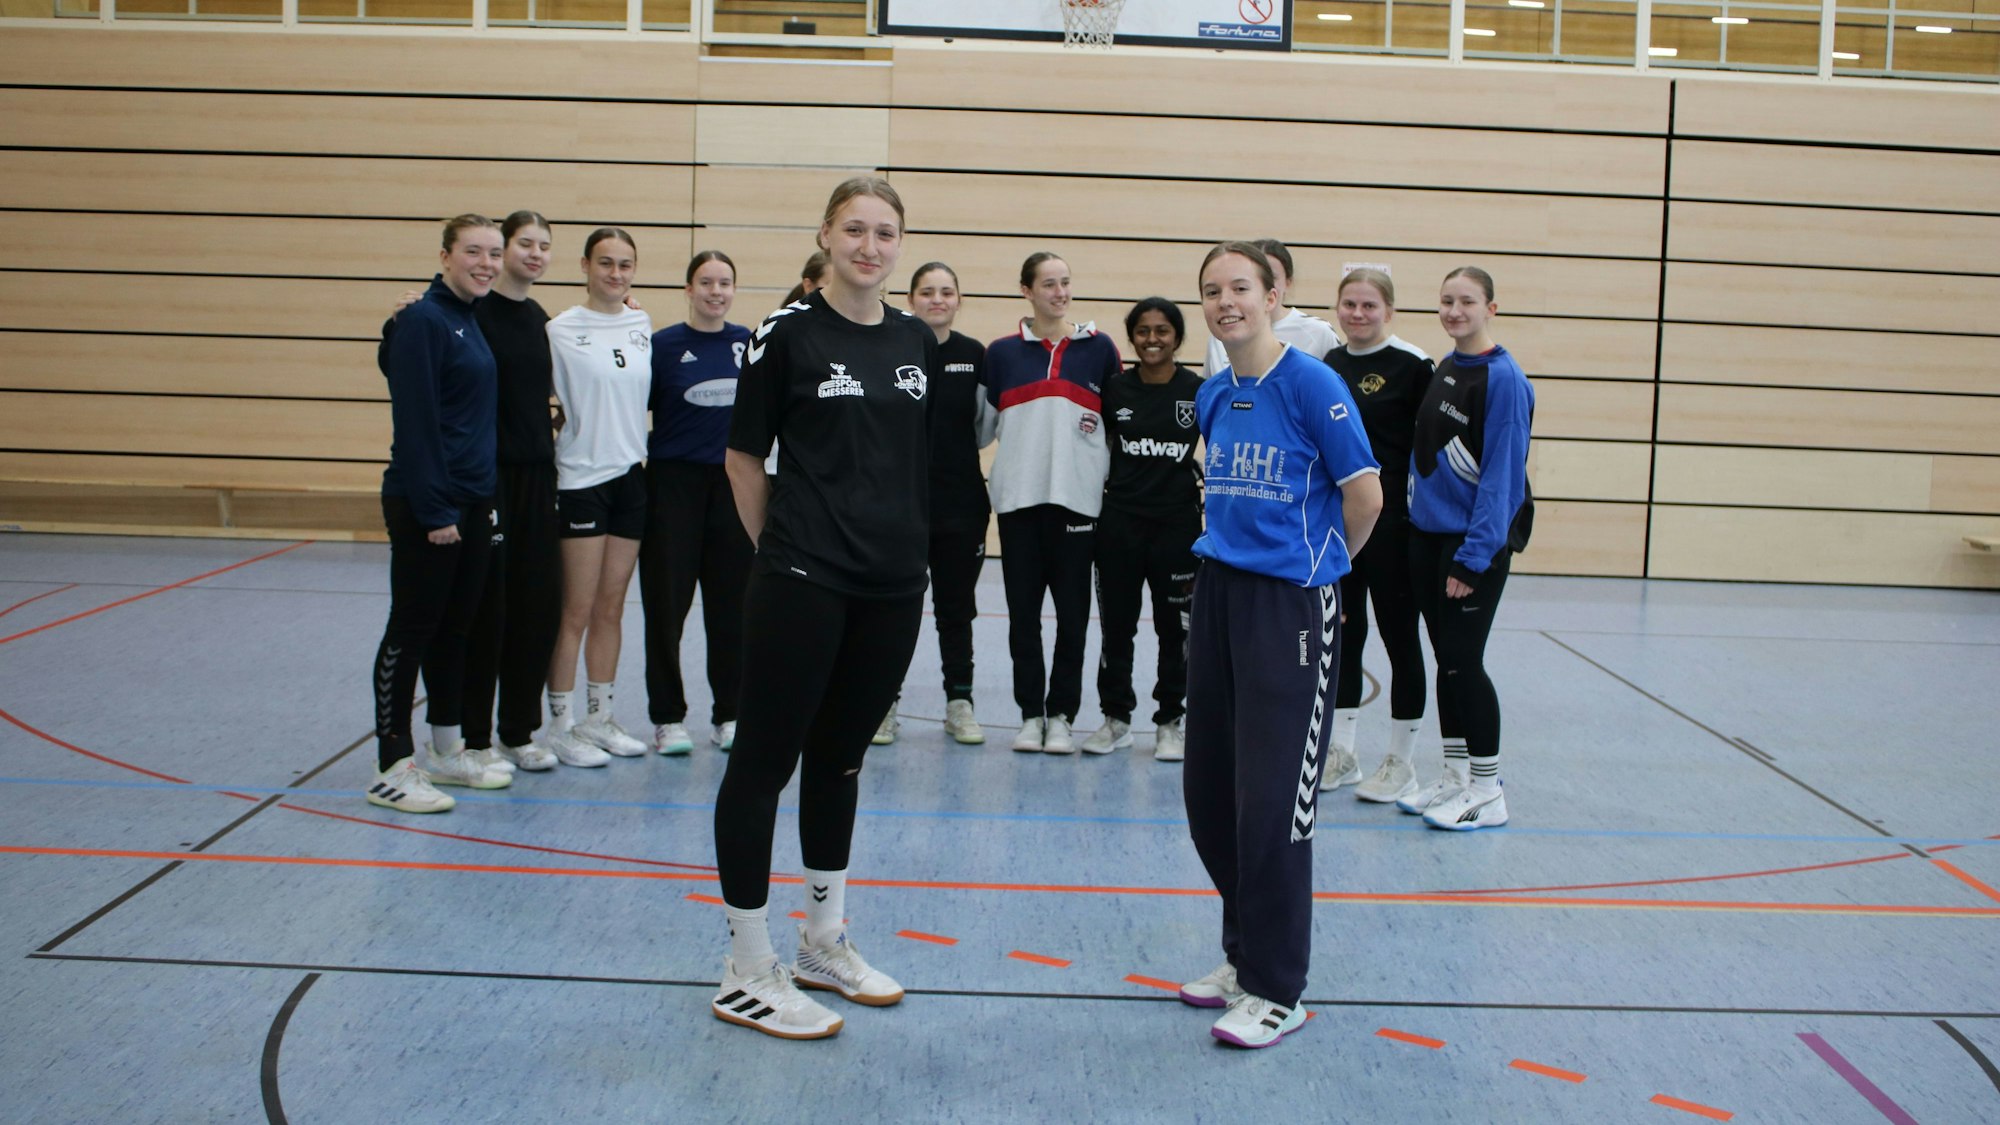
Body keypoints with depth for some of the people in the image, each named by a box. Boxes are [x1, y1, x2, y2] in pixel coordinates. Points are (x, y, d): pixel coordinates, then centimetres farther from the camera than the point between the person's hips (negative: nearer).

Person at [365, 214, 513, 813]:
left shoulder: (469, 320, 13)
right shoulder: (424, 321, -13)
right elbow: (414, 420, -18)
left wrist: (480, 502, 14)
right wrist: (434, 510, -19)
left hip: (472, 500, 9)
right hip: (425, 504, -9)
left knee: (454, 628, 15)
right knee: (411, 630, -1)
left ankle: (448, 752, 25)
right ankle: (392, 769, 7)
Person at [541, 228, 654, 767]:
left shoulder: (642, 326, 8)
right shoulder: (561, 329, -7)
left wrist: (637, 447, 12)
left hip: (630, 476, 5)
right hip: (581, 479, -5)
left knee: (611, 607, 11)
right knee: (577, 611, -1)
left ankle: (599, 717, 20)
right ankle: (561, 725, 8)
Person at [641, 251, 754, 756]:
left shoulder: (747, 343, 7)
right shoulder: (663, 344, -2)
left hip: (733, 485, 2)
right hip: (675, 483, -2)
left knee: (731, 604, 6)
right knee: (667, 604, 0)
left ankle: (729, 714, 17)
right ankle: (668, 717, 10)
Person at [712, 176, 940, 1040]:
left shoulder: (919, 344, 9)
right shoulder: (787, 333, -5)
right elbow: (743, 456, 0)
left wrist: (905, 546, 14)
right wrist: (780, 546, 3)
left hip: (893, 587, 5)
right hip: (802, 582, -5)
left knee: (839, 758, 16)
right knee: (765, 757, 1)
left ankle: (824, 941, 29)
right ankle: (747, 972, 9)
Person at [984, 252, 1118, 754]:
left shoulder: (1099, 347, 6)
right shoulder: (1002, 352, 8)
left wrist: (1105, 473, 5)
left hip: (1077, 496, -1)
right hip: (1018, 496, 1)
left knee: (1072, 609, 0)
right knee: (1023, 608, 4)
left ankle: (1061, 714, 11)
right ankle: (1030, 713, 14)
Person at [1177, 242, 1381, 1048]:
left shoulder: (1311, 384, -12)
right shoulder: (1211, 397, 9)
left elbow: (1364, 495, -10)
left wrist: (1320, 564, 4)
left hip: (1291, 604, -7)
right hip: (1218, 593, 7)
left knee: (1272, 801, -4)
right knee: (1209, 794, 11)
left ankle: (1277, 990, 9)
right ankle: (1244, 955, 29)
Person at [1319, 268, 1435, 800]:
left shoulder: (1411, 364, -9)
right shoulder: (1330, 363, 9)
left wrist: (1419, 512, -14)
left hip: (1391, 522, -6)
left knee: (1399, 636, 4)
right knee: (1343, 634, 13)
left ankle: (1400, 763, 14)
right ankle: (1342, 755, 24)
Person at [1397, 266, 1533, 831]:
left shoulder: (1503, 378, -13)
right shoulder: (1445, 367, 10)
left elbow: (1501, 474, -16)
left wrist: (1473, 556, -19)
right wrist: (1420, 512, 12)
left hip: (1476, 540, -7)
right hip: (1428, 531, 7)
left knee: (1463, 661, -4)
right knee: (1447, 660, 12)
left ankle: (1488, 793, 8)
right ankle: (1454, 777, 21)